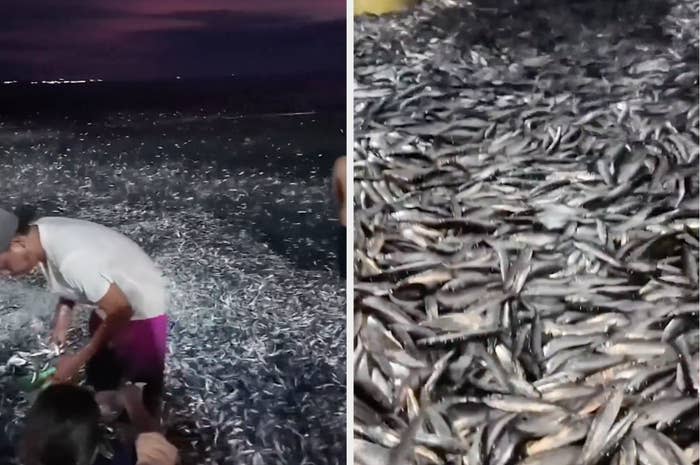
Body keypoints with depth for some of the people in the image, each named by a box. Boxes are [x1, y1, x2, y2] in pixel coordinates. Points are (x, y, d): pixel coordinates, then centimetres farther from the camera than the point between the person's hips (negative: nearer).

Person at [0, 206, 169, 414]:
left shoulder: (72, 259, -39)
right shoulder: (39, 233, -14)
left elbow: (121, 310, -28)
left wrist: (79, 358, -20)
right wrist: (63, 314, -10)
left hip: (142, 310, -8)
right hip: (111, 300, 8)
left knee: (145, 387, 10)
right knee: (99, 380, 23)